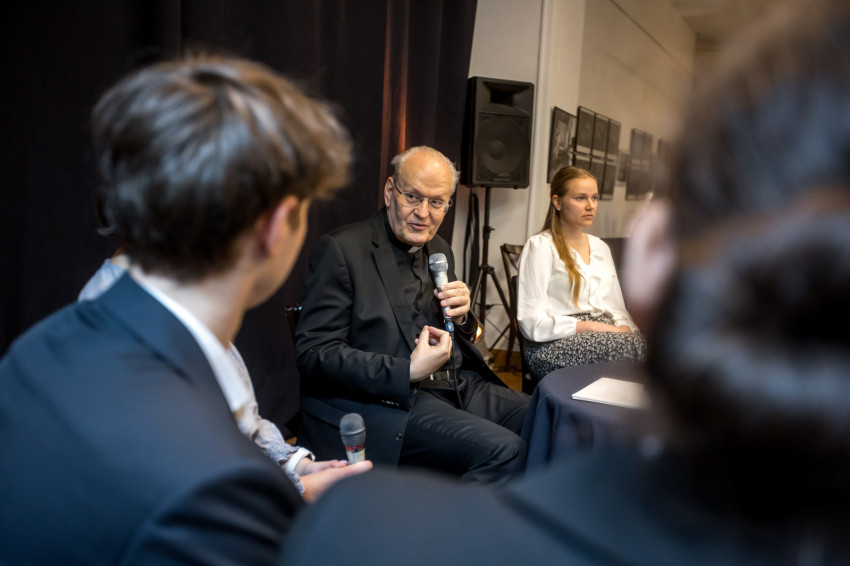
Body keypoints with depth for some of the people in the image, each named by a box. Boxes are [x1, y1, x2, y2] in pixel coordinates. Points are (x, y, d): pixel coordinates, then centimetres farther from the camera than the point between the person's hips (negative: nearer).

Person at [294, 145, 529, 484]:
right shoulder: (341, 249, -8)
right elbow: (313, 352, -14)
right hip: (384, 400, -8)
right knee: (504, 450, -24)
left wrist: (461, 316, -2)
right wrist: (408, 372, -22)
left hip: (457, 385, 8)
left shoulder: (440, 250, 15)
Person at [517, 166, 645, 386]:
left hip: (607, 337, 6)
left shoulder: (600, 247, 22)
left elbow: (617, 308, 21)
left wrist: (625, 329, -3)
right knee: (628, 344, -32)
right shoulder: (540, 246, -1)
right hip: (555, 346, -6)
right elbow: (532, 322, -10)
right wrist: (593, 327, -14)